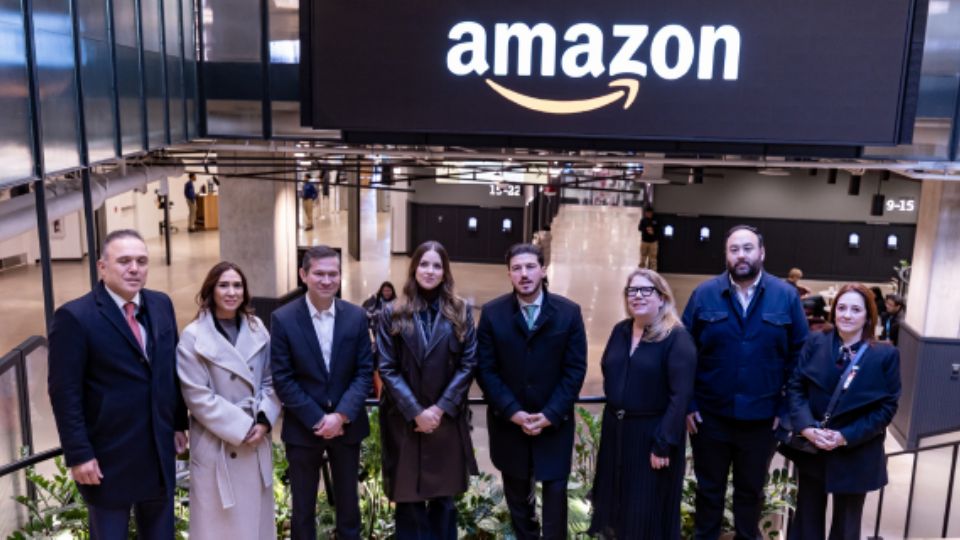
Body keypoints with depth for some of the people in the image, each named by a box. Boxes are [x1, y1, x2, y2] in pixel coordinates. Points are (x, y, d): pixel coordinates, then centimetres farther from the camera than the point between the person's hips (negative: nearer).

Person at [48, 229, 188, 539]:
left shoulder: (161, 305, 3)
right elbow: (64, 393, -15)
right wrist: (78, 454, -16)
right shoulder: (75, 317, -15)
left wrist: (179, 423, 10)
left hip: (160, 449, 5)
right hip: (108, 456, -5)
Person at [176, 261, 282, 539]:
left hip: (257, 439, 5)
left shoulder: (257, 329, 3)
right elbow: (197, 396, -14)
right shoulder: (194, 337, -11)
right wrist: (240, 428, -14)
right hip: (217, 443, -4)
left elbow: (271, 381, 7)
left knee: (256, 516, 15)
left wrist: (264, 420, -8)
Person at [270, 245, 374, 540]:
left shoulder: (356, 316, -2)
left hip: (347, 424, 2)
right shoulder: (283, 319, -8)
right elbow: (282, 379, -9)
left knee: (348, 502, 15)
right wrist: (317, 419, -14)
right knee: (303, 506, 12)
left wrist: (341, 415, -14)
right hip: (302, 427, -2)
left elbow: (365, 371, -3)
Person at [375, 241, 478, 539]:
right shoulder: (392, 314, 2)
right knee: (408, 499, 5)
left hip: (447, 419, 1)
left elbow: (468, 364, 0)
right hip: (405, 420, -1)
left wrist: (441, 408, -9)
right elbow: (387, 369, -3)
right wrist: (415, 411, -11)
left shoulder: (460, 312, 4)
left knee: (444, 498, 9)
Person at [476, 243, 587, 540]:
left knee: (555, 490, 4)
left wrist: (550, 414, -13)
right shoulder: (492, 312, -4)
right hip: (508, 420, 1)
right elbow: (485, 369, -5)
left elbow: (575, 369, -5)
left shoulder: (569, 312, -5)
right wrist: (513, 412, -14)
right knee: (516, 492, 15)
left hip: (554, 421, -1)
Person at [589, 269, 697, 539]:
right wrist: (614, 408, 4)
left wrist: (663, 443, -20)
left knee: (649, 509, 7)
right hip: (615, 428, 6)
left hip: (652, 432, -6)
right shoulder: (620, 331, 6)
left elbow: (681, 395, -18)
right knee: (615, 497, 18)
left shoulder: (677, 338, -14)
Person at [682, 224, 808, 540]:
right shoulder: (704, 294, -5)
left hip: (762, 417, 1)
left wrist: (787, 408, -5)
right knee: (709, 488, 15)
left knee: (751, 489, 19)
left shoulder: (786, 296, -4)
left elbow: (799, 355, -2)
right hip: (710, 415, 0)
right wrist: (687, 404, -6)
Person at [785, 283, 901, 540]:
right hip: (811, 449, 1)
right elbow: (795, 387, -3)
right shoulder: (815, 343, -1)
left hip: (856, 455, -1)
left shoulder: (885, 355, -6)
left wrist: (846, 437, -16)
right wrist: (806, 427, -19)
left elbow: (887, 407, -8)